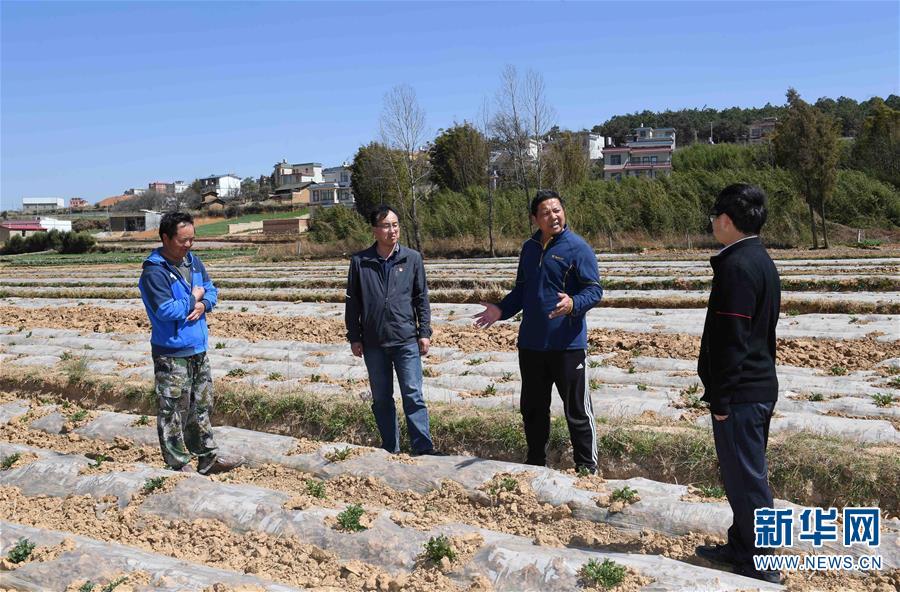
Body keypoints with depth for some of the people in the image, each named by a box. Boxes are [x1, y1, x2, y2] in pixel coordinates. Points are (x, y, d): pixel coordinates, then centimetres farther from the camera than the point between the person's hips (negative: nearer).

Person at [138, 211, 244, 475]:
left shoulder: (194, 261, 6)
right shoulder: (154, 271, -18)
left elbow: (211, 290, 13)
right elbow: (165, 310, -25)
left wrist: (203, 304, -9)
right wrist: (192, 299, -11)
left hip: (198, 349, 8)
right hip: (171, 354, -8)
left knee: (202, 405, 17)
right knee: (174, 410, 3)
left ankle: (208, 458, 29)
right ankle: (178, 464, 14)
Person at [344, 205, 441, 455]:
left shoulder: (412, 258, 0)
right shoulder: (360, 261, 0)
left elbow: (422, 298, 5)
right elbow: (352, 302, 5)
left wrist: (424, 332, 1)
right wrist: (354, 337, 4)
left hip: (406, 340, -1)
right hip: (373, 343, 2)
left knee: (413, 395, -3)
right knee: (381, 399, 11)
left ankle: (424, 448, 2)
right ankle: (390, 449, 22)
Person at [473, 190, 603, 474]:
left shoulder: (578, 247, -8)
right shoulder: (529, 248, 11)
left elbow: (594, 290, -11)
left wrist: (573, 305, -30)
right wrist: (501, 310, 6)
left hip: (567, 344, -6)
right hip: (530, 343, 7)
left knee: (577, 409, 3)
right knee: (532, 408, 16)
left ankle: (587, 467, 16)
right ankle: (536, 461, 32)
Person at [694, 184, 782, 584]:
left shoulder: (736, 266, -19)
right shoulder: (762, 261, 12)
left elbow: (731, 340, -22)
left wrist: (720, 398, -17)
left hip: (739, 393, -10)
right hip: (761, 386, 10)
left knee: (746, 478, 0)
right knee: (747, 473, 19)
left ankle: (759, 565, 11)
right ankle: (740, 547, 32)